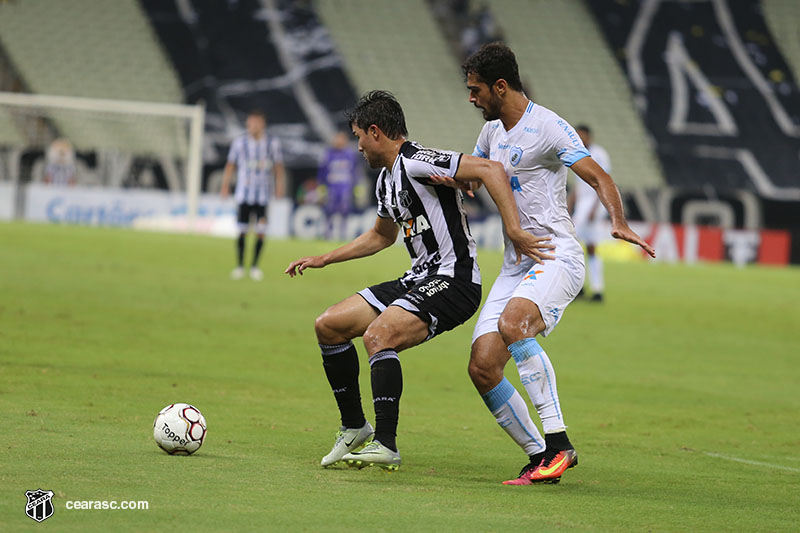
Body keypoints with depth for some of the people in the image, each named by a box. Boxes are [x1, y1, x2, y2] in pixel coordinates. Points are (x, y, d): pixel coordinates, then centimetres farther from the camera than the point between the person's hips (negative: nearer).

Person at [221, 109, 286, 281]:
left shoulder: (272, 143, 3)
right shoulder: (240, 142, 3)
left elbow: (278, 167, 11)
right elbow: (230, 165, 9)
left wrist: (280, 186, 2)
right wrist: (225, 185, 4)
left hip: (263, 195, 0)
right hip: (244, 194, 0)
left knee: (261, 232, -7)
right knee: (242, 231, -2)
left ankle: (255, 265, 6)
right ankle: (239, 265, 13)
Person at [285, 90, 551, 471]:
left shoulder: (415, 162, -15)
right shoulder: (386, 179, 16)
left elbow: (490, 170, -24)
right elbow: (382, 235, 35)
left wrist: (514, 231, -31)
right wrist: (324, 260, 35)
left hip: (454, 280, -10)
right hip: (419, 279, 10)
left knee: (378, 335, -30)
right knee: (328, 325, 6)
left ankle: (385, 445, -28)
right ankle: (353, 429, 16)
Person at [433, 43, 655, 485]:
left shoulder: (547, 127, -9)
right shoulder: (493, 131, 17)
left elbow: (598, 177, -15)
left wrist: (619, 222, -33)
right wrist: (451, 179, 12)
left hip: (556, 255, -8)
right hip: (515, 265, 8)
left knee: (511, 323, -36)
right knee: (482, 368, -7)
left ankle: (558, 443, -34)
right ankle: (538, 456, 4)